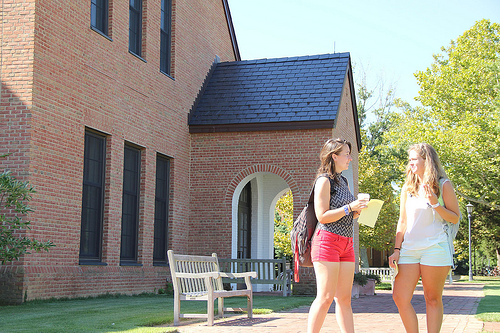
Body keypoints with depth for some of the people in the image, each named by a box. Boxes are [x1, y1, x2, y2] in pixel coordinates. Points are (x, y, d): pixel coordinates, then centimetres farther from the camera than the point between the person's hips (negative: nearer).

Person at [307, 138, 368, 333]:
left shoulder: (343, 181, 19)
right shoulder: (324, 180, -6)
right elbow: (322, 216, -13)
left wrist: (358, 211, 7)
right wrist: (349, 207, -13)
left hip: (346, 244, 8)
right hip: (327, 241, -8)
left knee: (344, 298, 5)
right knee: (325, 297, -11)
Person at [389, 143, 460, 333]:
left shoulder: (443, 185, 2)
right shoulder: (408, 188, 14)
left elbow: (455, 218, 1)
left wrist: (435, 204, -13)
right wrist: (397, 250, 8)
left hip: (434, 248, -4)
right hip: (409, 249, 4)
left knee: (433, 299, 1)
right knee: (399, 298, -4)